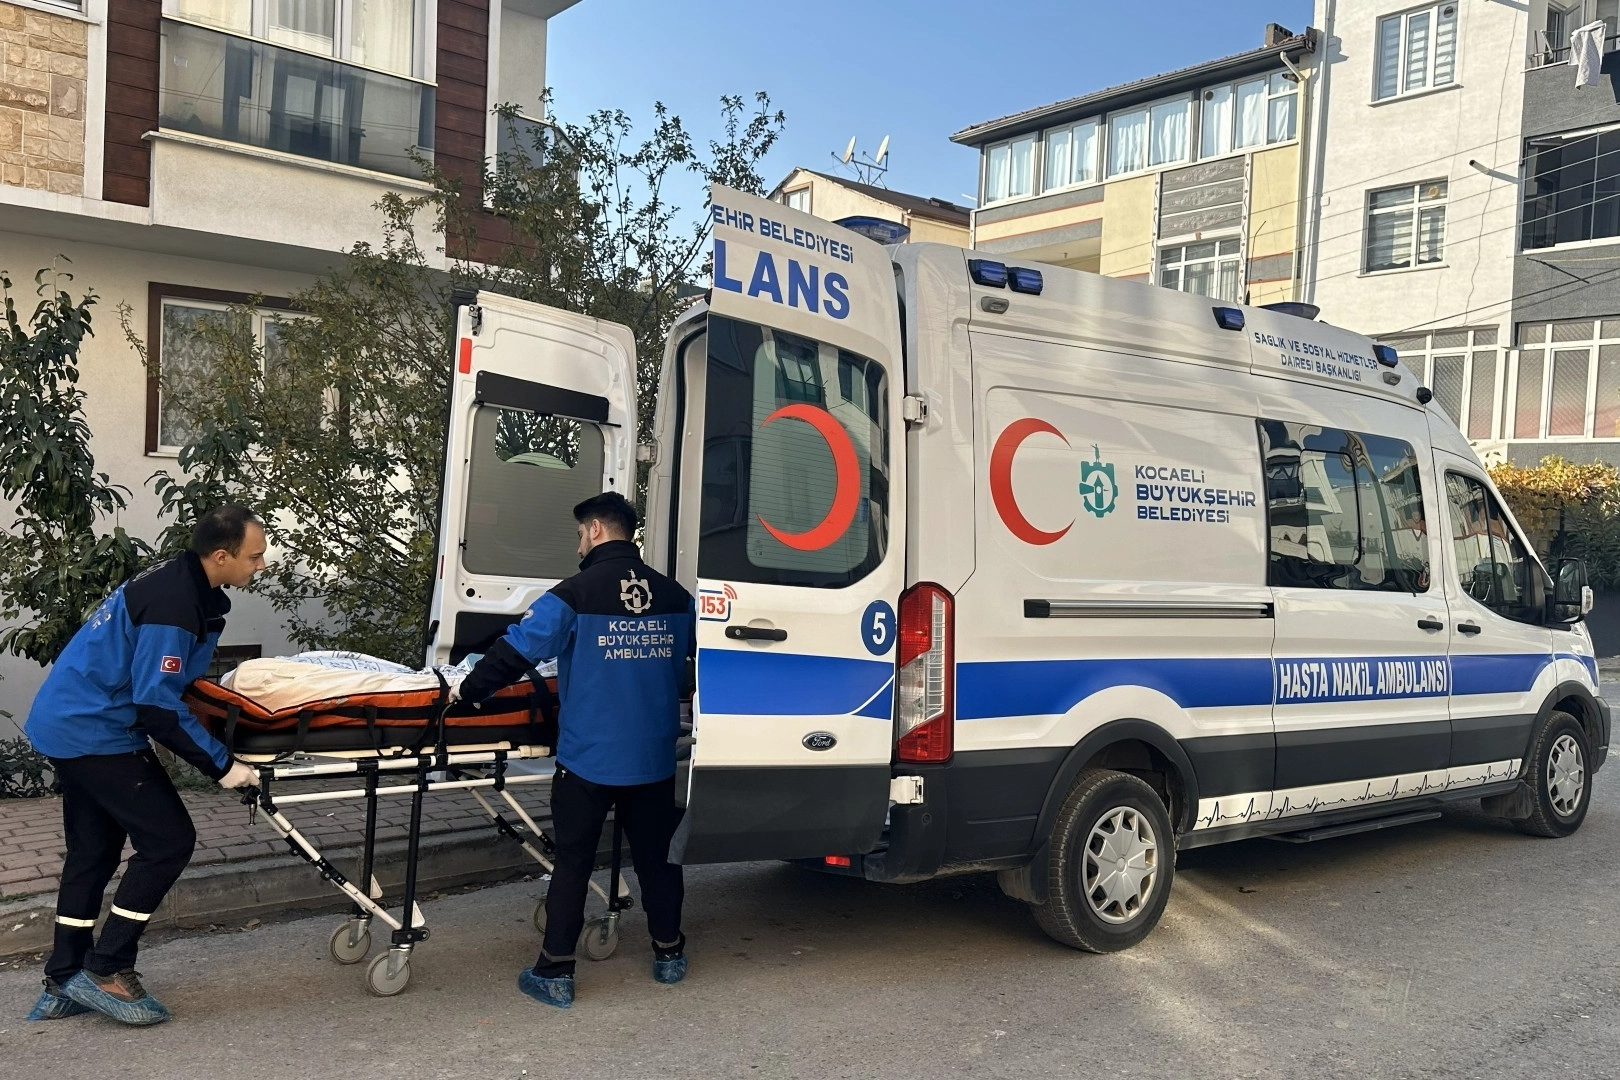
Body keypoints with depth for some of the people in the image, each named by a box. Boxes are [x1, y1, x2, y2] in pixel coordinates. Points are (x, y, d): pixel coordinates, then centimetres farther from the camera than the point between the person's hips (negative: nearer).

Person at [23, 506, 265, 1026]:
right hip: (96, 734, -10)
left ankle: (63, 986, 23)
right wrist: (221, 764, -20)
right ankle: (105, 971, 3)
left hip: (67, 724, 10)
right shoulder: (173, 606, -25)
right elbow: (157, 705, -25)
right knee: (168, 841, -5)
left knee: (92, 852, 15)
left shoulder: (183, 581, 5)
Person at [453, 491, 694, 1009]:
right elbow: (694, 655, 19)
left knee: (572, 863, 6)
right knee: (655, 856, 18)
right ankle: (669, 953, 28)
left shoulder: (576, 593, -10)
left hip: (587, 759, -4)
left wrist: (468, 690, 0)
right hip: (654, 758, 4)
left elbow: (517, 650, -13)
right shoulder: (674, 597, 3)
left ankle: (555, 972, 11)